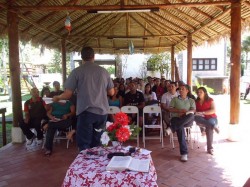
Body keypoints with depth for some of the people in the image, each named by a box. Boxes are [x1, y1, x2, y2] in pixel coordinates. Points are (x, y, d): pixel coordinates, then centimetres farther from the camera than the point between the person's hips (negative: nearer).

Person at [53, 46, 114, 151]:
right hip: (102, 112, 4)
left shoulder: (77, 71, -3)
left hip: (86, 112, -4)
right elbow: (111, 92, 12)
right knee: (97, 144, 15)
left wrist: (57, 97, 18)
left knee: (84, 145, 5)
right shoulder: (103, 71, 7)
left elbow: (67, 95, -3)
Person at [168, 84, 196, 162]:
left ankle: (172, 128, -36)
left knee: (191, 115, -37)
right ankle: (184, 153, -33)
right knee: (180, 127, -36)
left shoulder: (191, 100, 21)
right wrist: (180, 110, -11)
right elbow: (170, 109, 6)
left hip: (187, 120, 1)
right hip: (176, 118, 0)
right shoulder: (174, 99, 19)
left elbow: (193, 110, 4)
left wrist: (184, 113, -15)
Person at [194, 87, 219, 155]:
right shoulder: (196, 101, 13)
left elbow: (213, 110, -8)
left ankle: (210, 148, -28)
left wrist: (202, 113, -18)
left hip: (211, 118, -2)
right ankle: (213, 126, -34)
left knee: (209, 127, -36)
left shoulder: (210, 100, 4)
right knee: (196, 117, -32)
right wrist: (196, 113, -17)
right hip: (202, 119, 3)